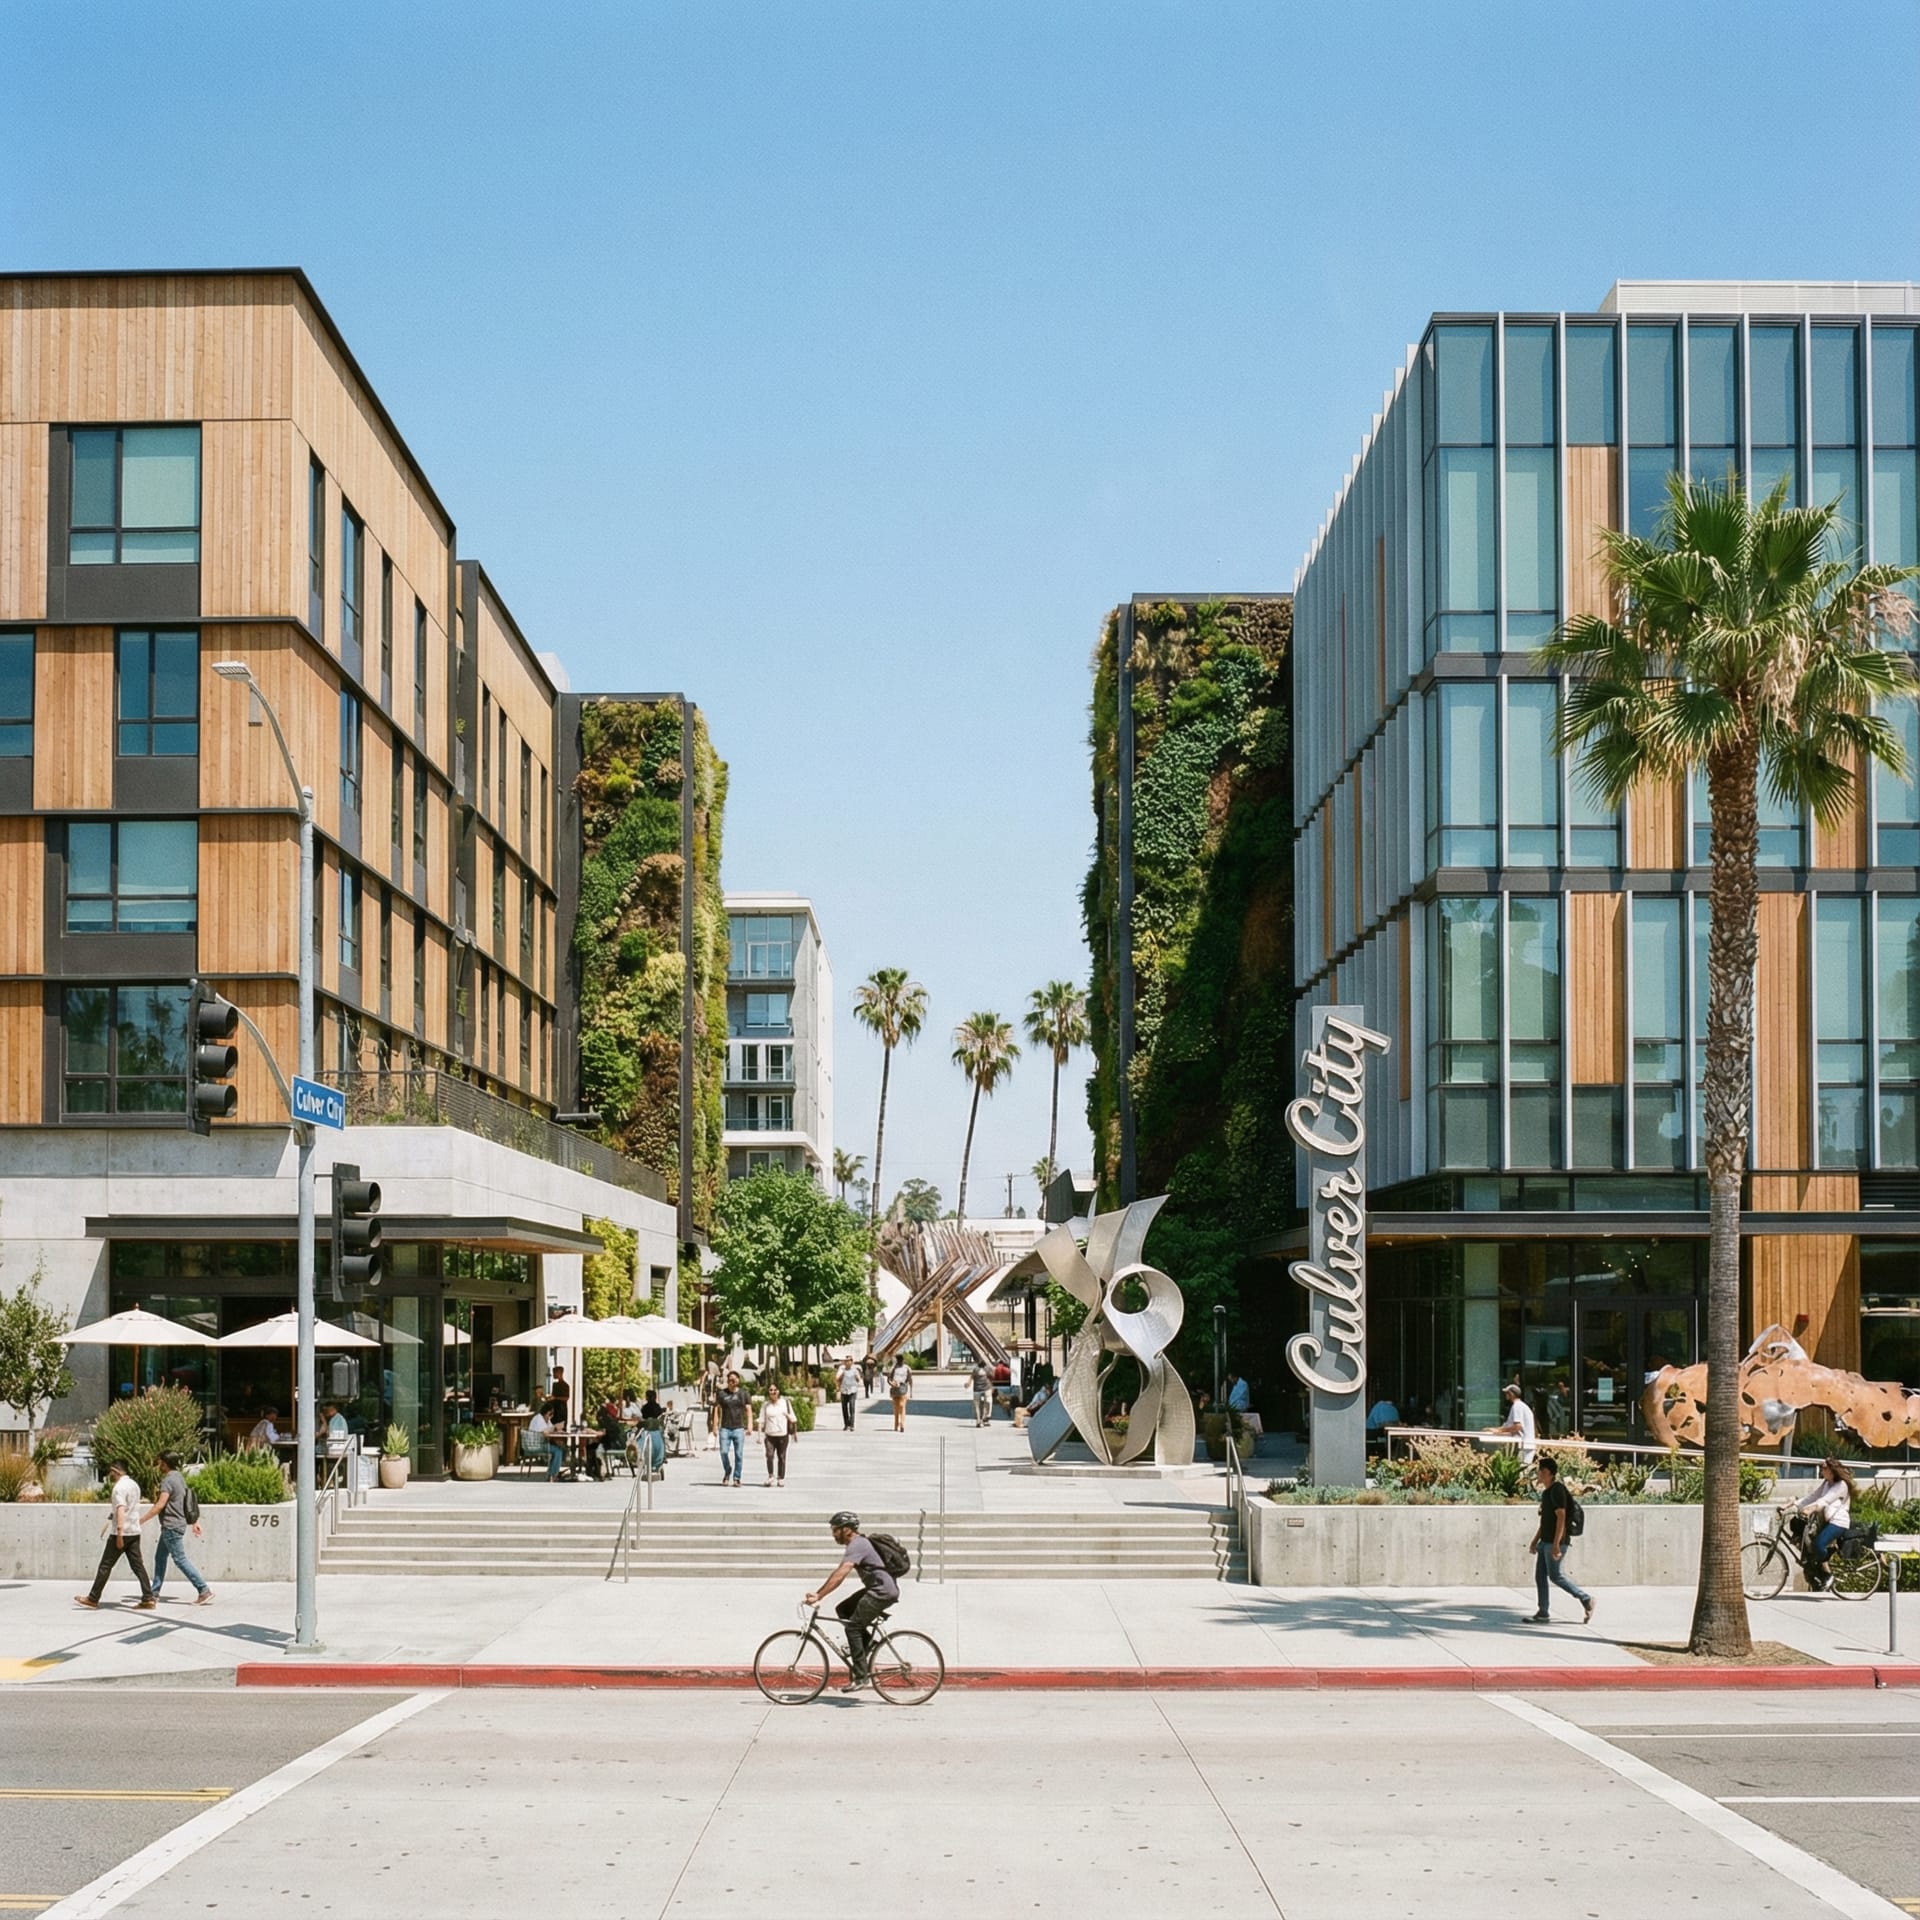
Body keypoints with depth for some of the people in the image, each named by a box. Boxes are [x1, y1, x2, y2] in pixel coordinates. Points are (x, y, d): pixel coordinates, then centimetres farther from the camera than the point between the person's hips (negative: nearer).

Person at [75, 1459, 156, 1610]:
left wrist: (119, 1533, -27)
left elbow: (121, 1509, -23)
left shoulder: (119, 1487, -13)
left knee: (105, 1565, 2)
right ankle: (148, 1599, -4)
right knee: (138, 1566, 4)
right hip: (135, 1532, 8)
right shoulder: (134, 1485, 15)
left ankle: (93, 1599, 9)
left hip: (120, 1533, -8)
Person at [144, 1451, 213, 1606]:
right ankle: (155, 1592, 19)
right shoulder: (179, 1477, 12)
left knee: (180, 1560, -8)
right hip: (174, 1526, 10)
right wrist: (195, 1522, 21)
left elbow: (160, 1505, -24)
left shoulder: (168, 1480, -17)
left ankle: (204, 1590, -11)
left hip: (171, 1527, -10)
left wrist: (142, 1520, -19)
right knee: (160, 1557, 15)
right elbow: (189, 1501, 17)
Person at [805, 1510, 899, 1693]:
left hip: (883, 1591, -10)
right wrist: (817, 1593, 12)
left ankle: (861, 1677, -9)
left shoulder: (857, 1545, -17)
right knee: (843, 1609, 11)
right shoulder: (857, 1543, 15)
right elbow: (837, 1573, 18)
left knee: (853, 1627, -10)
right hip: (876, 1589, 10)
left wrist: (818, 1597, -30)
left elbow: (839, 1575, -28)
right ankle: (866, 1642, 11)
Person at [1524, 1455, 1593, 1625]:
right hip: (1545, 1541, 10)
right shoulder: (1546, 1491, 15)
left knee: (1556, 1576, -6)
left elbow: (1561, 1517, -21)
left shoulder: (1557, 1490, -15)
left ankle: (1586, 1599, 7)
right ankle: (1542, 1613, 9)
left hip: (1556, 1542, -10)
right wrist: (1535, 1540, 21)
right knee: (1539, 1576, 7)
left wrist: (1556, 1544, -25)